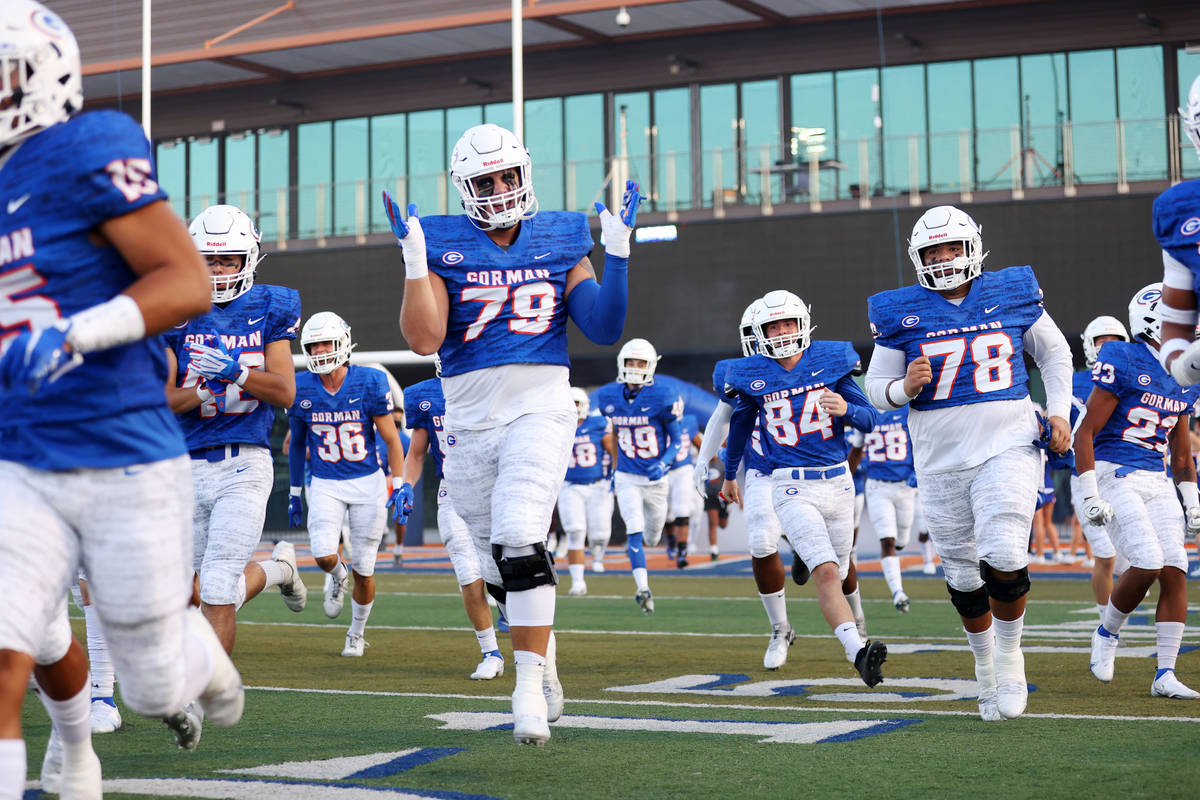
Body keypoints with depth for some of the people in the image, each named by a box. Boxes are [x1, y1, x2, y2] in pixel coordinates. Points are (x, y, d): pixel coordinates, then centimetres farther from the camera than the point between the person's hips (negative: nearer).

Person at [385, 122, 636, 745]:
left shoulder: (560, 241, 7)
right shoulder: (441, 246, 3)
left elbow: (604, 330, 1)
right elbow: (425, 339, -9)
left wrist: (617, 252, -6)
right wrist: (414, 259, -17)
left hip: (539, 410, -2)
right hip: (469, 421, 2)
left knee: (519, 544, -22)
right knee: (503, 567, 11)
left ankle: (529, 689, -17)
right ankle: (542, 652, 38)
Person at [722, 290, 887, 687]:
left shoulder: (830, 361, 1)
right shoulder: (752, 376, 0)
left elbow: (870, 419, 2)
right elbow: (740, 427, 18)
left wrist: (847, 409, -21)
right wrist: (729, 475, 30)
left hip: (838, 481, 3)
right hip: (791, 487, -3)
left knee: (836, 575, 14)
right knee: (827, 573, -20)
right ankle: (857, 652, -30)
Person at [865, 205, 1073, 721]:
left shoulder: (1012, 294, 2)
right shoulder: (901, 314, 0)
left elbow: (1054, 352, 17)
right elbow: (876, 386, 6)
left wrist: (1059, 411, 6)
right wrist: (906, 387, -16)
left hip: (1007, 447, -1)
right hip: (940, 462, 1)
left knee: (1003, 558, -19)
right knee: (963, 577, 8)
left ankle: (1010, 658, 5)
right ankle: (984, 662, 32)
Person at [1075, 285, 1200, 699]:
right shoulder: (1123, 362, -9)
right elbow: (1085, 433, -11)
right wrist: (1090, 495, -16)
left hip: (1157, 483, 7)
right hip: (1115, 475, -7)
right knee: (1148, 563, -20)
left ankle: (1165, 675, 0)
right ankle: (1107, 634, 7)